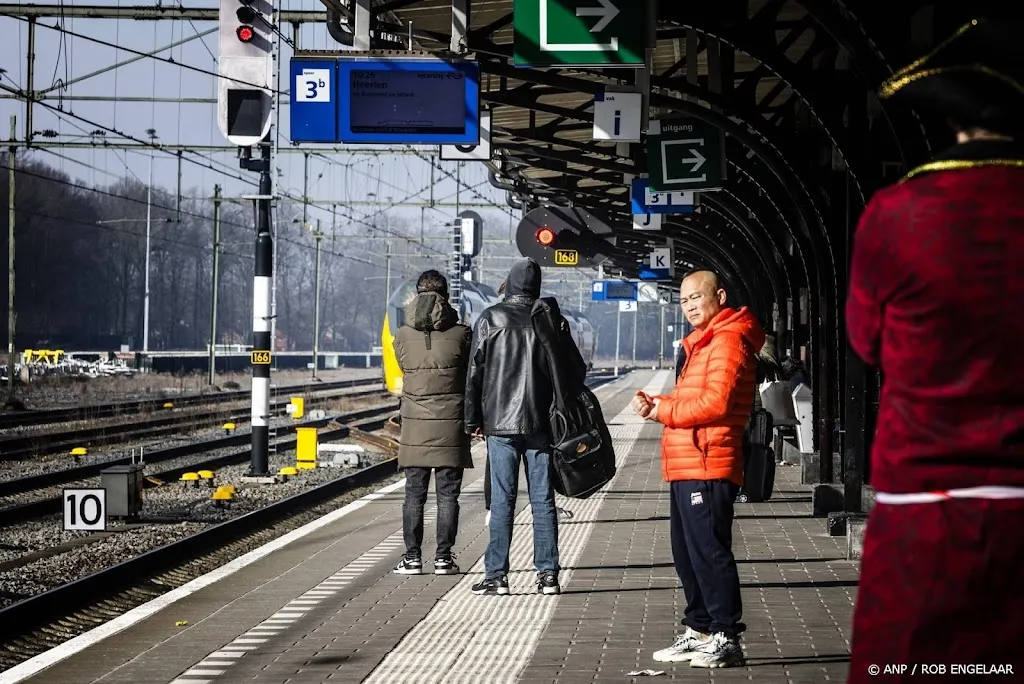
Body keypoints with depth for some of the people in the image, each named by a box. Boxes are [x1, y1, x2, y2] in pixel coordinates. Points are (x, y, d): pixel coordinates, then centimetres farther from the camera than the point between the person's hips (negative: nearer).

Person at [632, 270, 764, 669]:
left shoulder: (728, 340, -10)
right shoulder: (703, 342, 23)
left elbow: (714, 403, -20)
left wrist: (663, 410, -10)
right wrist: (657, 404, 7)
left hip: (707, 467, -11)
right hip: (686, 467, 11)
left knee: (709, 553, -9)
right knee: (687, 555, 15)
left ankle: (726, 638, -5)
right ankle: (699, 631, 25)